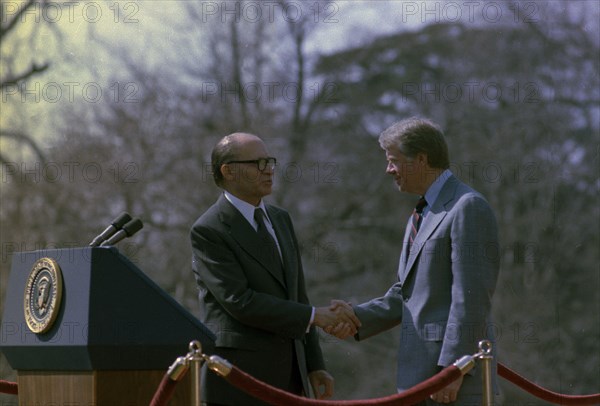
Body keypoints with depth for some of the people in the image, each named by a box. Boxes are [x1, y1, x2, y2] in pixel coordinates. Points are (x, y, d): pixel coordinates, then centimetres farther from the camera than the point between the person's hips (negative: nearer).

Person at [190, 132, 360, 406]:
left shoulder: (280, 219, 14)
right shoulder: (208, 231, -10)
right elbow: (240, 301, -19)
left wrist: (314, 365, 12)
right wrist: (315, 316, -19)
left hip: (287, 377, 7)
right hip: (238, 381, -7)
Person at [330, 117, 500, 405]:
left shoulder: (468, 208, -11)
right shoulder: (421, 216, 19)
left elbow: (471, 298, -18)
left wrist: (452, 369, -21)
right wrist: (357, 317, 5)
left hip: (452, 374, -9)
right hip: (419, 375, 9)